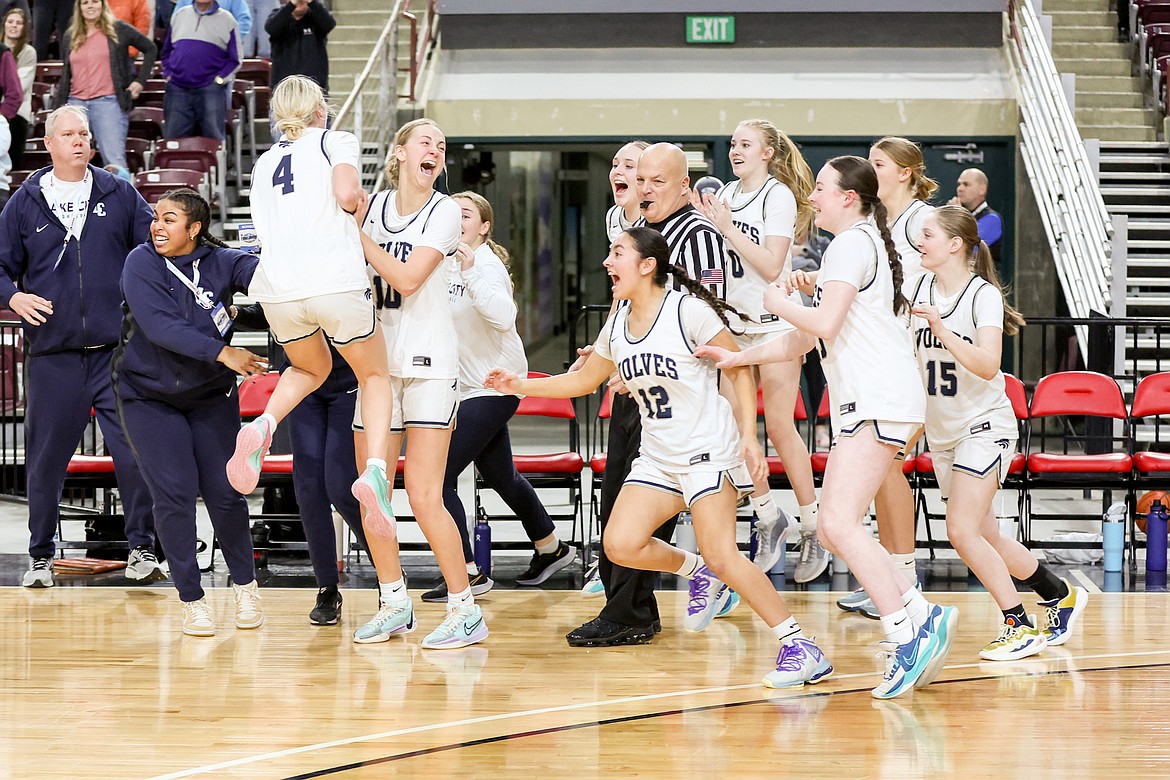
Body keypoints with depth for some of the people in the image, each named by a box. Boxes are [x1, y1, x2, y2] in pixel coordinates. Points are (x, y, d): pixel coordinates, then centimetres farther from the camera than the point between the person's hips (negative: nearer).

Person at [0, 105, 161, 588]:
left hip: (117, 349, 0)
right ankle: (40, 556, 16)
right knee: (46, 457, 5)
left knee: (135, 451, -6)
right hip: (52, 353, 1)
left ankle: (141, 548, 5)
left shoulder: (119, 195, 9)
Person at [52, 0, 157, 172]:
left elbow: (151, 49, 13)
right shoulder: (71, 35, 15)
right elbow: (65, 75, 19)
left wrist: (140, 81, 5)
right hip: (75, 103, 4)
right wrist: (58, 106, 14)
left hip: (108, 102, -4)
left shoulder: (118, 30, 4)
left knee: (114, 161, -11)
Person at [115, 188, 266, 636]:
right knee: (174, 494, -7)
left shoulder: (219, 263, -9)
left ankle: (245, 586, 20)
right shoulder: (142, 265, -15)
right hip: (149, 395, -1)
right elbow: (160, 326, -27)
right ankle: (192, 601, 6)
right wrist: (221, 352, -36)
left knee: (224, 491, -1)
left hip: (211, 394, 1)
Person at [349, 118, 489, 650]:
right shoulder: (372, 205, 8)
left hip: (430, 365, -5)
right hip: (379, 361, 5)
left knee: (424, 497, -11)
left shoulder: (445, 212, -4)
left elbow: (407, 277, -15)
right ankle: (394, 605, 19)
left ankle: (466, 611, -2)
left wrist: (358, 233, -12)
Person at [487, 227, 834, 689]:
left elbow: (741, 371, -8)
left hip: (709, 450, -7)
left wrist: (749, 438, -16)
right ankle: (698, 572, 19)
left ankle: (801, 648, -12)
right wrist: (521, 386, 12)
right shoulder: (617, 326, 8)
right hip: (658, 456, 7)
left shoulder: (688, 311, -12)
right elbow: (584, 379, 22)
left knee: (721, 555, -19)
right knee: (620, 545, -10)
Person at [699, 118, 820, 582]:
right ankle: (768, 519, 16)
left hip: (775, 322, -6)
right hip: (733, 321, 6)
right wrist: (707, 221, 0)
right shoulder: (725, 194, 10)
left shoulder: (779, 196, -9)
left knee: (779, 427, -5)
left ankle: (813, 533, 5)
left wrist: (727, 227, -17)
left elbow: (771, 266, -16)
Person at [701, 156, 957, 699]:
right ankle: (919, 616, 6)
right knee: (833, 531, 7)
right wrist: (735, 358, 26)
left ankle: (907, 633, -21)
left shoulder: (852, 242, -5)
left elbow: (825, 324, -19)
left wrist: (780, 304, 0)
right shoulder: (860, 243, 27)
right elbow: (801, 342, 31)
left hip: (880, 401, -11)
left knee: (838, 524, -19)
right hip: (862, 405, 11)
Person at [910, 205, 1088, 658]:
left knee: (962, 531, -19)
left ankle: (1021, 627, -9)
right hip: (942, 430, 7)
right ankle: (1061, 595, 29)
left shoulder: (983, 294, -14)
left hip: (985, 425, -7)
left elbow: (987, 366, -25)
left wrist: (941, 329, -33)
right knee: (987, 541, 9)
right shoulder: (920, 288, 2)